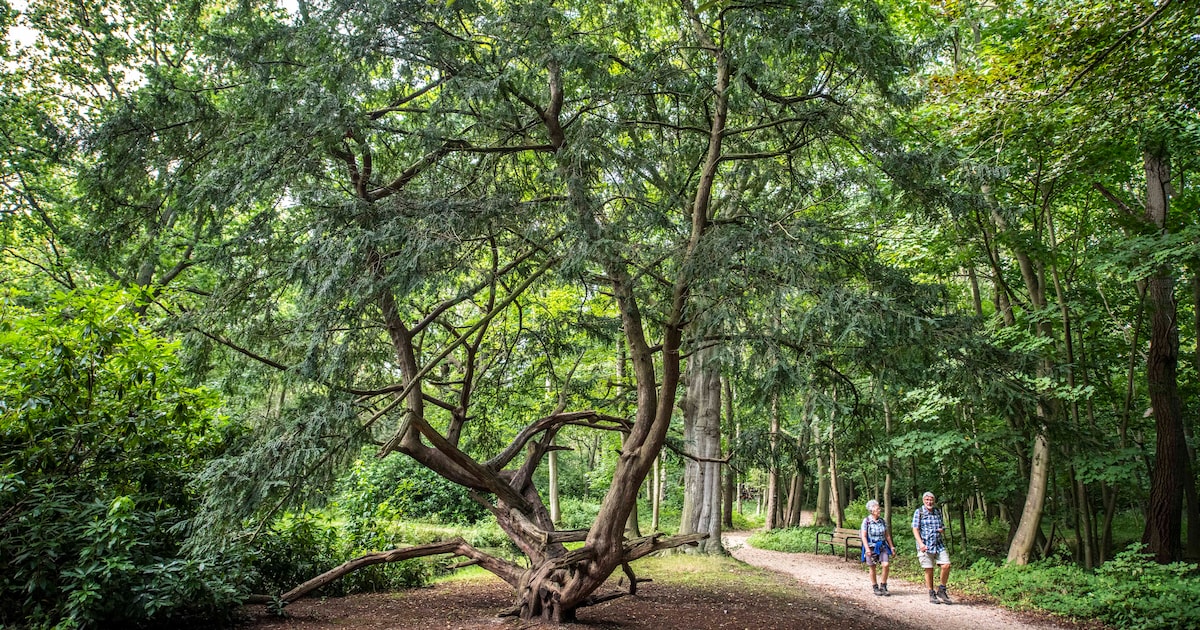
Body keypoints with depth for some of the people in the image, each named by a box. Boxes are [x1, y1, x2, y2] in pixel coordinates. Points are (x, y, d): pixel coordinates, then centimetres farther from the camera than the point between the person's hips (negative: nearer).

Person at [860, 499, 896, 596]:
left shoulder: (882, 521, 5)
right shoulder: (866, 521, -7)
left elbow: (887, 535, 12)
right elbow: (864, 536, -9)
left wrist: (892, 547, 10)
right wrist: (867, 549, -17)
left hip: (882, 546, 3)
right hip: (871, 547, -3)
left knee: (885, 565, -12)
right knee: (873, 568, 5)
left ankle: (883, 586, 4)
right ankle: (875, 587, 20)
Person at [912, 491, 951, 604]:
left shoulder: (938, 512, 11)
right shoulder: (919, 512, -2)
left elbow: (942, 526, 22)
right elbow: (915, 529, -6)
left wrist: (942, 530, -3)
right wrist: (921, 543, -18)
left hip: (939, 544, 4)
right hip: (925, 546, -4)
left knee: (946, 565, -10)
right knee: (929, 570, 0)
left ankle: (941, 590, 9)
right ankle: (932, 595, 12)